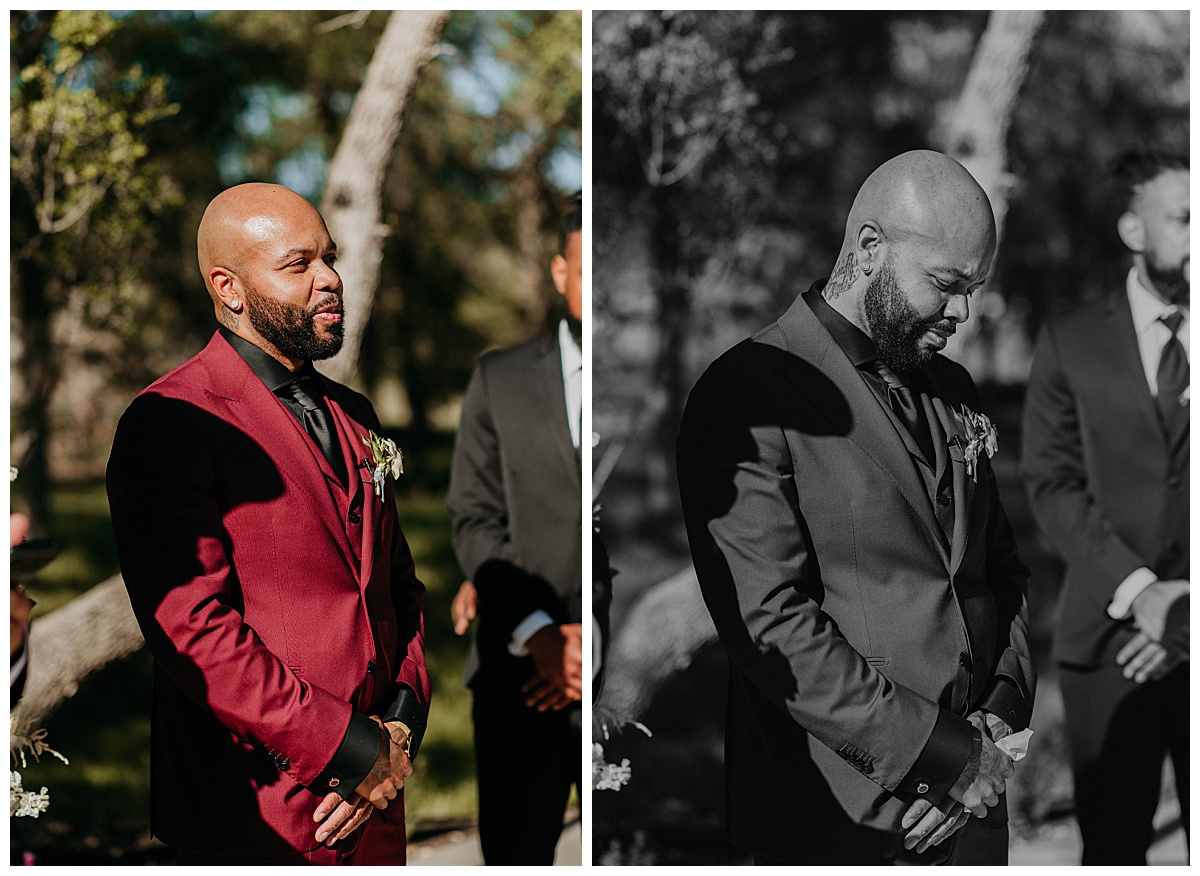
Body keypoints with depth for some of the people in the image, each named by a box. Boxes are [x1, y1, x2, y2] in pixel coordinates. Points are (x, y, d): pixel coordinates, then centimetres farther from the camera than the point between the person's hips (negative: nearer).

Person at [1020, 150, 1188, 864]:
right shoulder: (1072, 341, 7)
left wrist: (1188, 616, -9)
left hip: (1195, 641, 0)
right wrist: (1138, 591, -11)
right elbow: (1052, 483, 1)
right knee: (1113, 846, 5)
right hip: (1110, 638, 0)